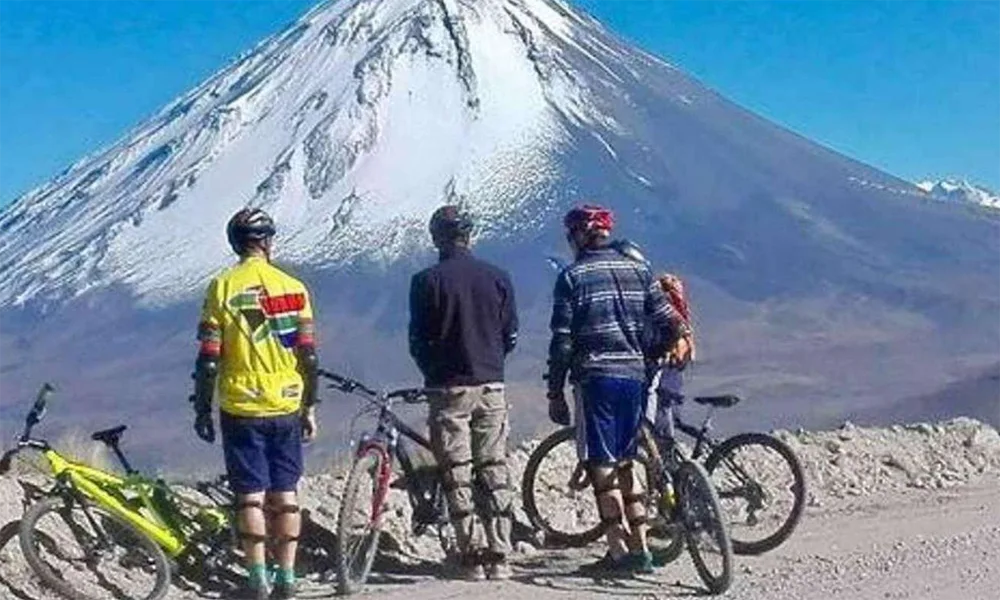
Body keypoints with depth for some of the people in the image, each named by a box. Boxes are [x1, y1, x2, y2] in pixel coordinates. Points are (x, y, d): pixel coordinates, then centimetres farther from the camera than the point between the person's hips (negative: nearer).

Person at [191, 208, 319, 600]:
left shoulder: (223, 287, -5)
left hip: (241, 409, -2)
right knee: (285, 493, 8)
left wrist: (202, 409, 3)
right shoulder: (293, 287, 1)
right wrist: (310, 408, 10)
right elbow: (308, 356, 1)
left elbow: (209, 358, -6)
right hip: (287, 407, 2)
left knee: (251, 494, 2)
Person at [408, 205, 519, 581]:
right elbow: (511, 336, 7)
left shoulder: (427, 282, -6)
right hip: (491, 387, 3)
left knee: (458, 474, 2)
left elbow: (418, 342, -4)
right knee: (494, 471, 8)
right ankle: (499, 556, 8)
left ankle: (470, 558, 2)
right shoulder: (497, 278, 3)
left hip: (449, 388, -3)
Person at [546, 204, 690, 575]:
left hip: (596, 378, -6)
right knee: (624, 464, 14)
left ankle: (619, 552, -4)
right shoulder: (638, 269, 11)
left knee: (603, 467, -2)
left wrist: (555, 393, -1)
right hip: (634, 376, 6)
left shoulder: (572, 277, -4)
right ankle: (640, 548, 13)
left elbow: (562, 341, -7)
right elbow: (671, 327, 7)